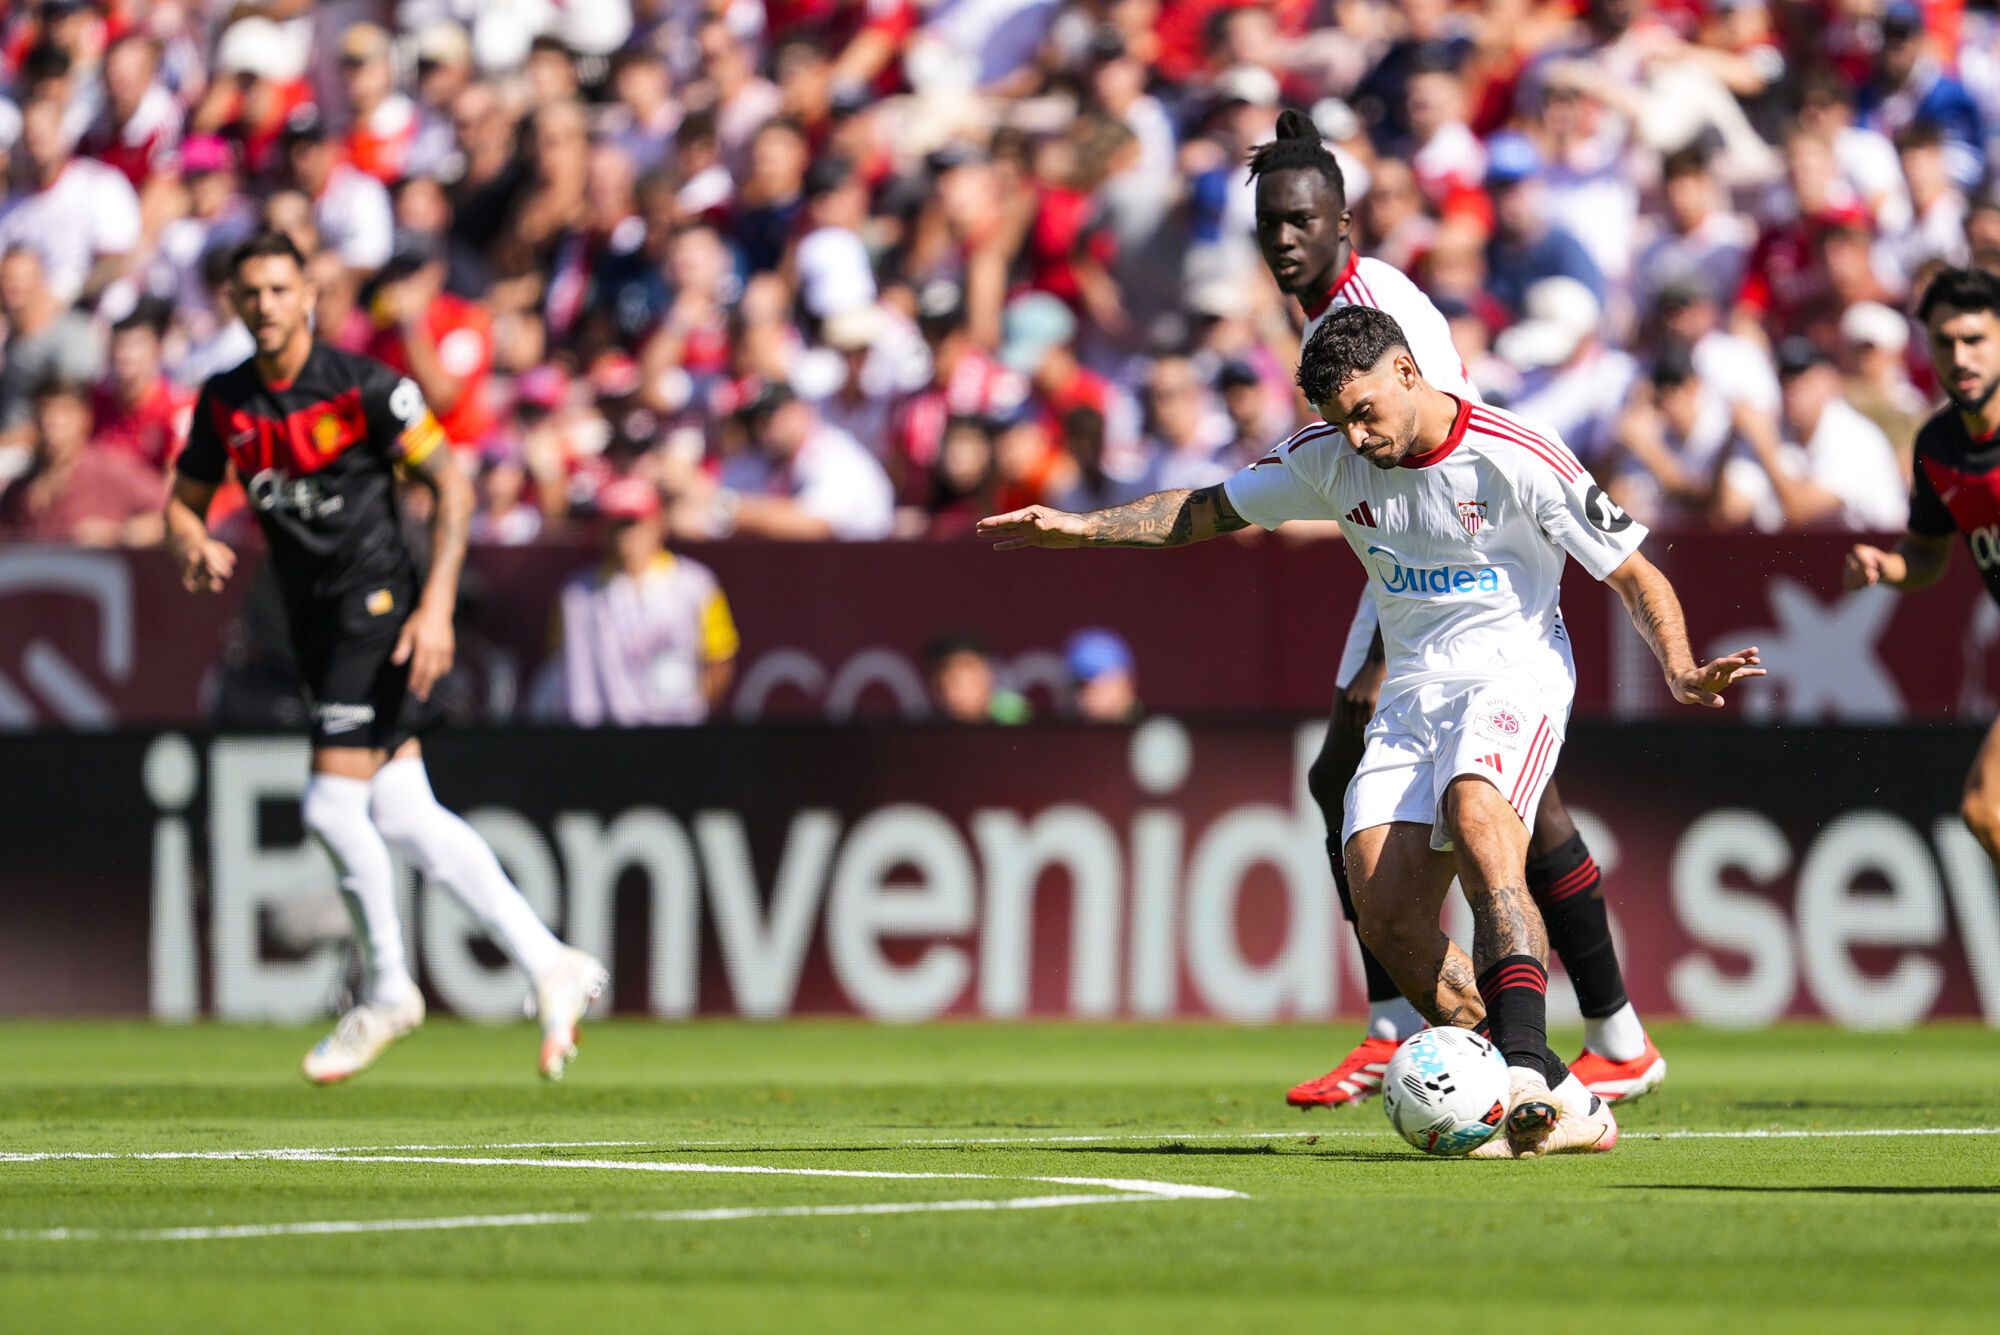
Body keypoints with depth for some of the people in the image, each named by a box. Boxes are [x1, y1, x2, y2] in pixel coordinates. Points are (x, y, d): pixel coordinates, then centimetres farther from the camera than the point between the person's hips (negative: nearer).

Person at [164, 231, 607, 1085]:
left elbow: (452, 487, -9)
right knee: (401, 816, 4)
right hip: (315, 621, 7)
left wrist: (437, 607, -18)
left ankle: (385, 991, 4)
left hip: (377, 605, -7)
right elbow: (186, 498, 15)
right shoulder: (224, 404, 6)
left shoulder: (364, 387, -11)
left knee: (334, 802, -15)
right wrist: (192, 545, -9)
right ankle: (548, 966, 12)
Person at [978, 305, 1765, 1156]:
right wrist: (1081, 529, 9)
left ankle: (1526, 1068, -45)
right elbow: (1207, 511, 17)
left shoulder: (1519, 460, -13)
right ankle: (1558, 1102, -12)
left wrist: (1680, 671, -24)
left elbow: (1636, 577, -8)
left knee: (1476, 818, -36)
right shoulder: (1330, 458, 3)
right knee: (1385, 913, -14)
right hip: (1411, 694, 6)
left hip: (1515, 676, -6)